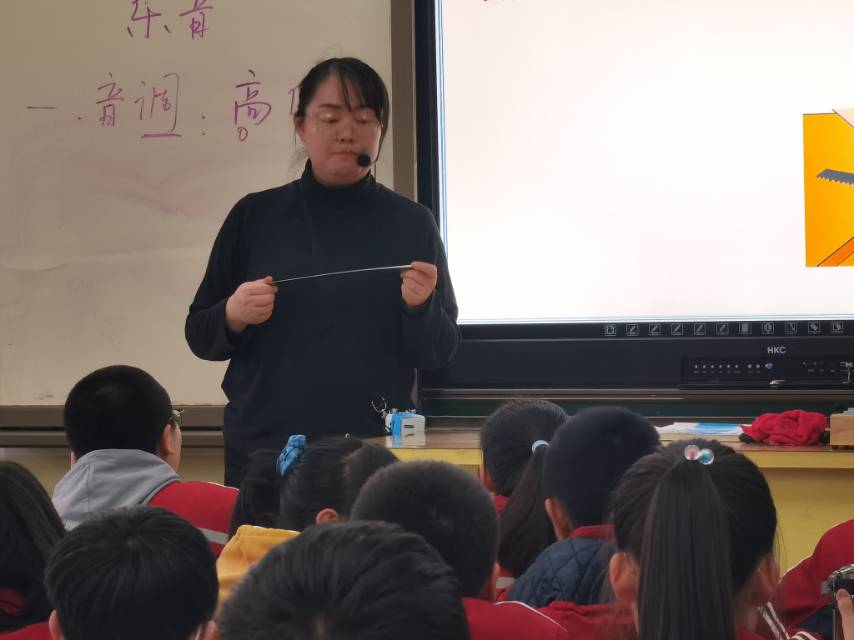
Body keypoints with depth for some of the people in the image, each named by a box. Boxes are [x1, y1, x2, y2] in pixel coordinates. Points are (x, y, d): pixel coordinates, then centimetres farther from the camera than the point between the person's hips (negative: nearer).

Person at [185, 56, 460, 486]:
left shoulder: (412, 224, 2)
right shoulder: (255, 217, 3)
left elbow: (438, 354, 3)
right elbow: (199, 336, 7)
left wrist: (419, 307, -16)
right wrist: (234, 316, -14)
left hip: (375, 451, 0)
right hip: (263, 450, 1)